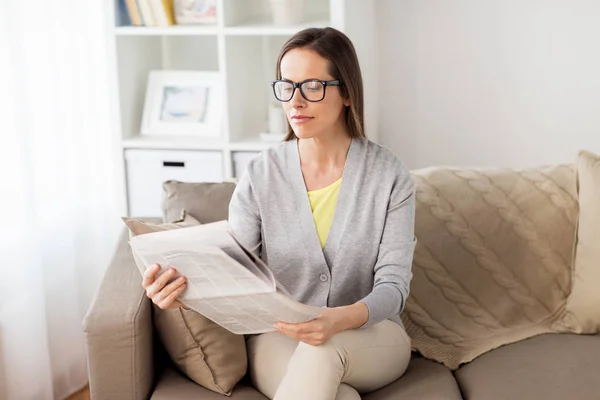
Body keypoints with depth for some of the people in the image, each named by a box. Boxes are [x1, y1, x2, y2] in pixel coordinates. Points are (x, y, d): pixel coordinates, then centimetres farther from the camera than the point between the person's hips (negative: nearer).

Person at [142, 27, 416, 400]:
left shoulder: (389, 175, -6)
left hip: (371, 336, 0)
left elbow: (393, 285, -11)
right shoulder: (262, 174, -3)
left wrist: (343, 319, -33)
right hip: (280, 338, 0)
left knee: (322, 351, -36)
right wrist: (185, 290, -31)